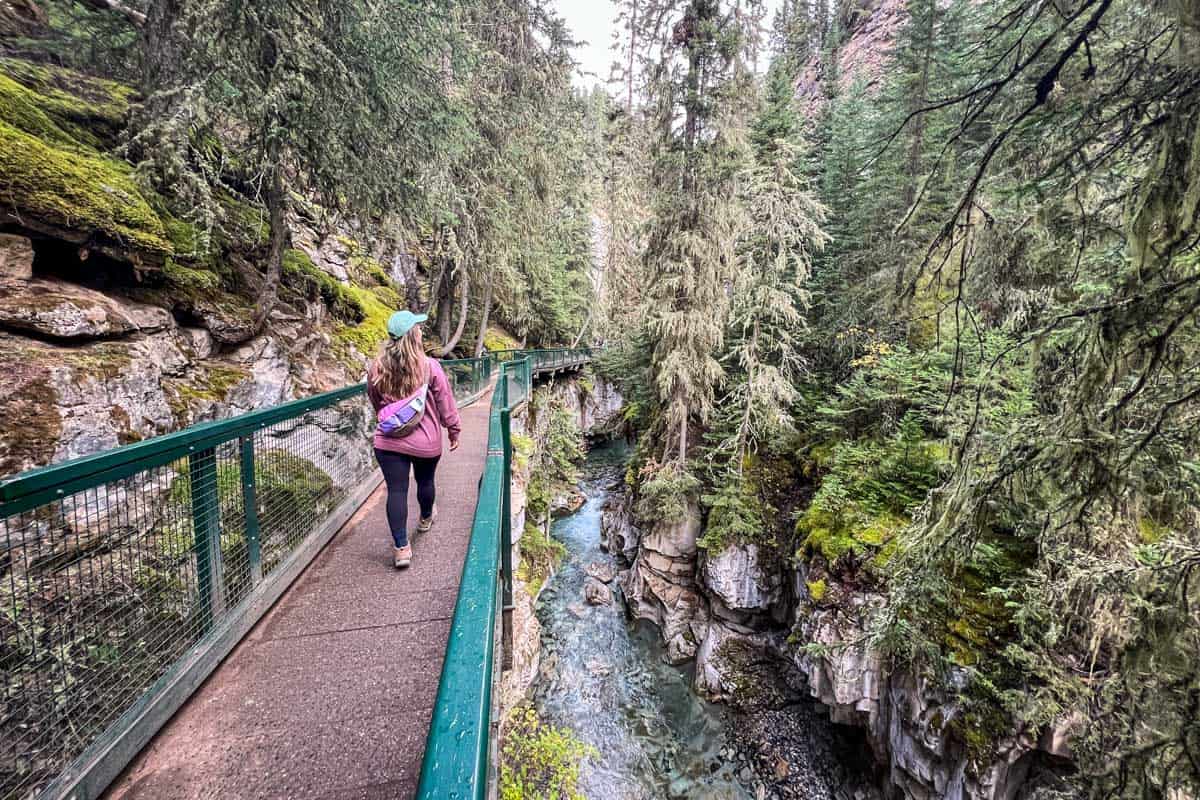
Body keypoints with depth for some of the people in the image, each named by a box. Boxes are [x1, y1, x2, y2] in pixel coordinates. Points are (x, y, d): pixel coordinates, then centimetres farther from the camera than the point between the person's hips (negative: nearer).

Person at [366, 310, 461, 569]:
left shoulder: (376, 368, -4)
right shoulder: (430, 366, -14)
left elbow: (374, 400, 13)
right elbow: (446, 403, -7)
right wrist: (454, 430, 7)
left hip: (389, 441, 1)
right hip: (426, 441, -1)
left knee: (396, 490, 2)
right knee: (425, 481, 22)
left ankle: (401, 547, 1)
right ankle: (426, 518, 48)